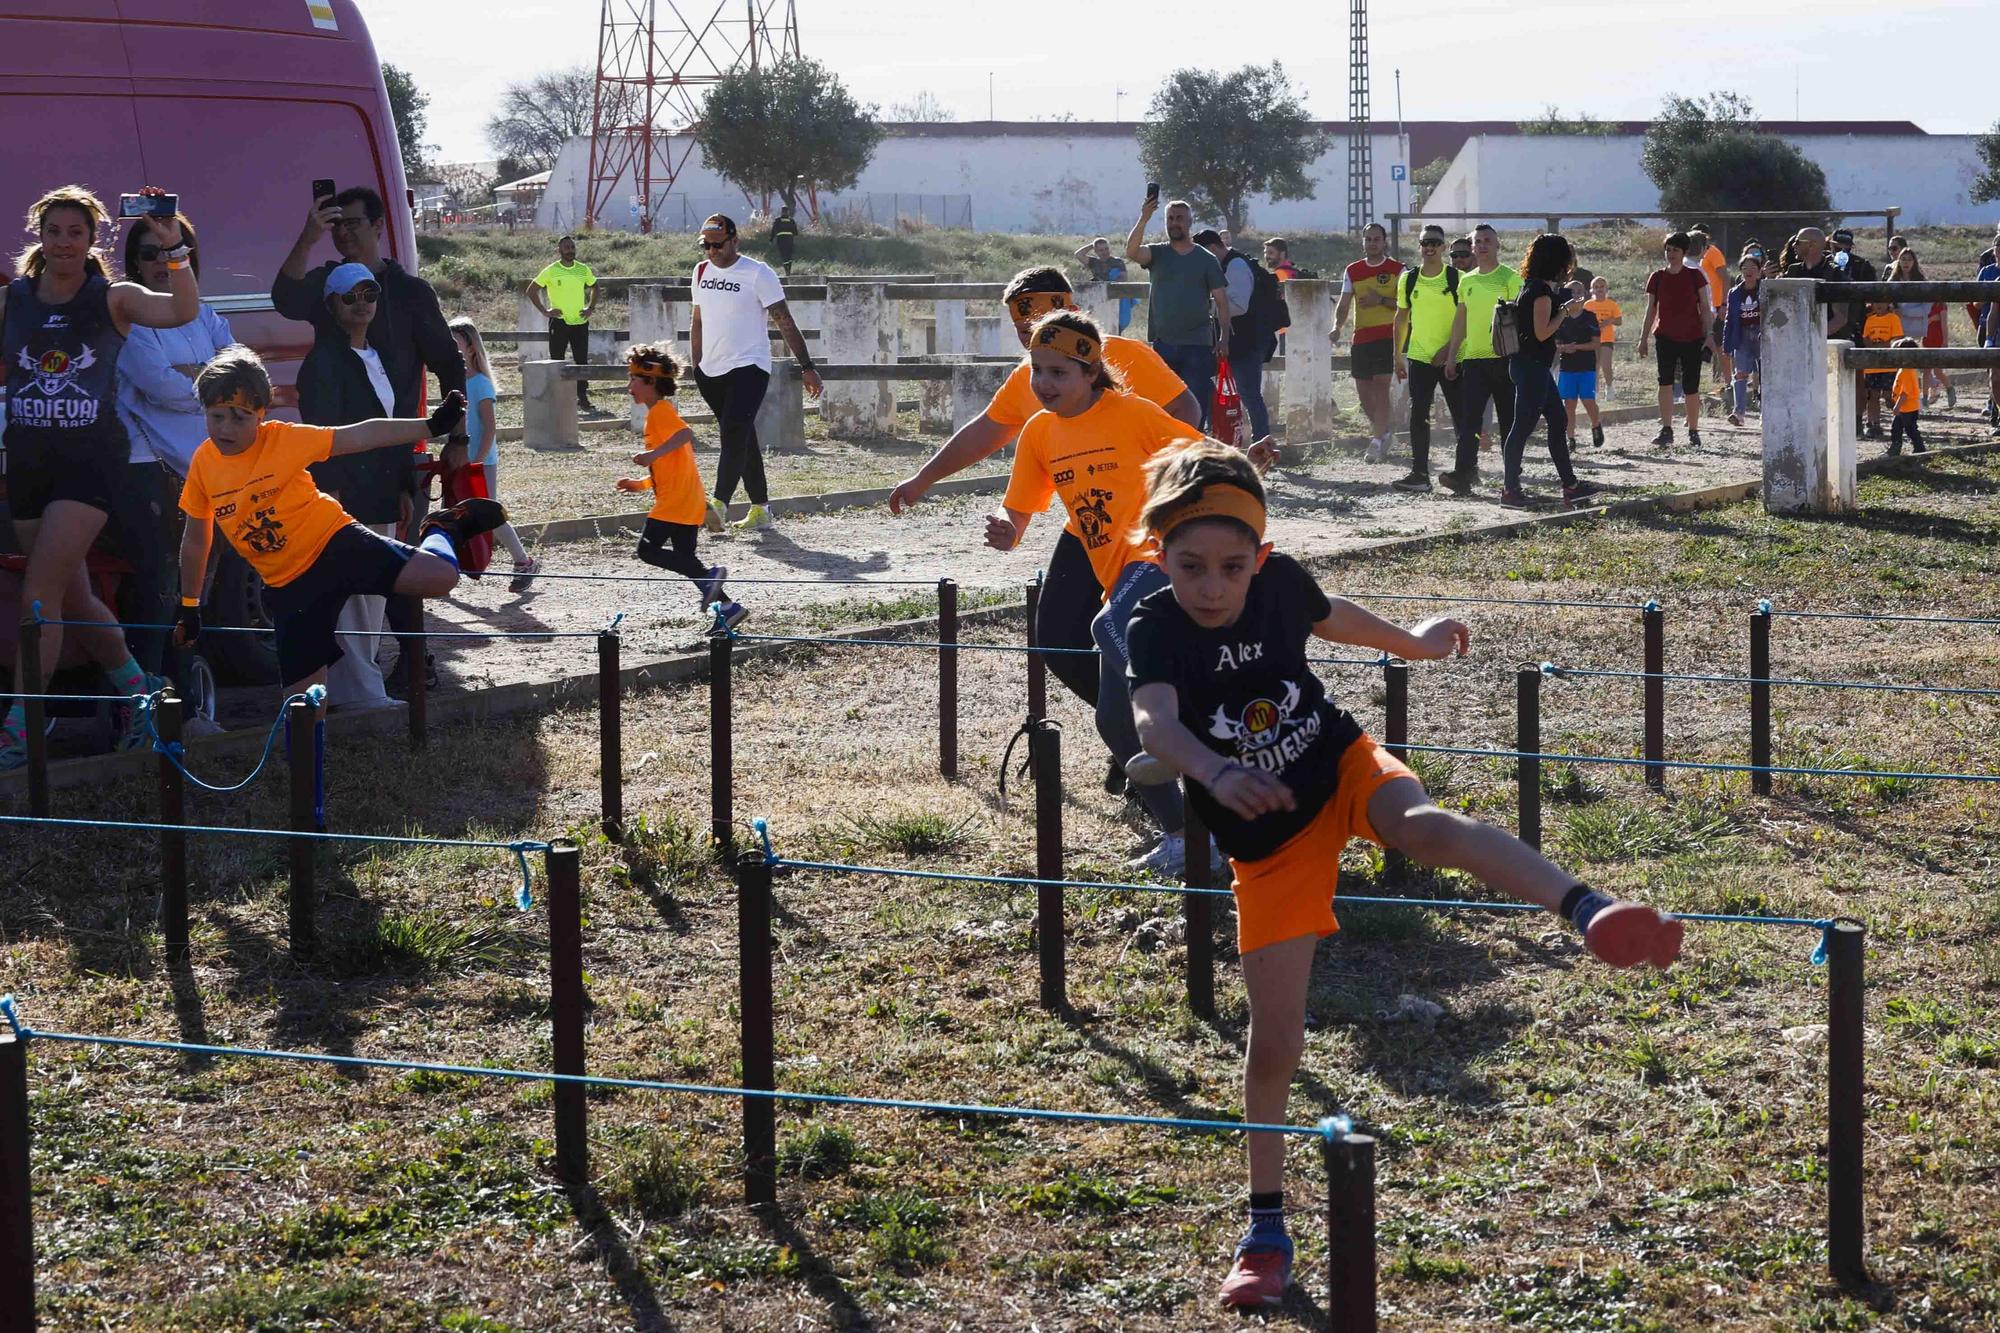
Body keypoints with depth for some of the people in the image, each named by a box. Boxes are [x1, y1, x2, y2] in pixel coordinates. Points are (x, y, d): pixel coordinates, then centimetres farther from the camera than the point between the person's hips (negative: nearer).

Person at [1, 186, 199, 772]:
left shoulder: (113, 299, -2)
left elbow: (183, 311, -17)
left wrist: (172, 246, -28)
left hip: (92, 460, -4)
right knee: (72, 597, 11)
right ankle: (137, 687, 31)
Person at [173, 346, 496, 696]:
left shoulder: (285, 439, -11)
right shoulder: (203, 464, -1)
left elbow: (359, 436, -12)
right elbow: (196, 540, 12)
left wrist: (431, 426, -19)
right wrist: (189, 607, 18)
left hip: (335, 543, -3)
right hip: (287, 584, 4)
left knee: (440, 577, -21)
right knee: (302, 690, -1)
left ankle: (444, 531, 14)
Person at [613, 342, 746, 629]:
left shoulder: (660, 411, -9)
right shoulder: (661, 413, 23)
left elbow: (686, 435, -29)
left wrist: (653, 454, -35)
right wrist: (641, 483, 20)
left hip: (676, 500, -10)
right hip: (689, 502, 10)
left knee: (648, 550, -10)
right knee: (684, 559, 9)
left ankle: (709, 575, -14)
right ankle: (727, 607, 5)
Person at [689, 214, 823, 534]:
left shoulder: (757, 273, -7)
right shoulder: (701, 271, 11)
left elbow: (785, 322, -6)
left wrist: (806, 367, -6)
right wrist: (696, 367, 20)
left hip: (749, 366, -6)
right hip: (711, 371, 6)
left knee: (734, 432, -22)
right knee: (742, 439, 11)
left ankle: (720, 503, -34)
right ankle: (760, 508, 17)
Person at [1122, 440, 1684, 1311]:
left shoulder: (1278, 583, -8)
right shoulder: (1156, 627, -19)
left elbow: (1327, 616, 16)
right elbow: (1154, 721, -38)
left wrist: (1412, 642, 33)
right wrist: (1214, 773, -59)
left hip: (1340, 765, 1)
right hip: (1269, 840, -1)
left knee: (1427, 826, -35)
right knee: (1273, 1041, 1)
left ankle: (1590, 912, -56)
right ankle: (1266, 1230, 17)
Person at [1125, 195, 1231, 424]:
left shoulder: (1206, 259, 5)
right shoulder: (1157, 254, 7)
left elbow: (1221, 300, 5)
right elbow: (1131, 252, -15)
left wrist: (1224, 338, -4)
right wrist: (1143, 219, -28)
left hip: (1198, 344, -2)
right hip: (1162, 343, 2)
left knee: (1197, 406, -4)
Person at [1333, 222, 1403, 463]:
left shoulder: (1397, 269, 2)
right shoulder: (1352, 271, 12)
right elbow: (1344, 304, 10)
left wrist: (1381, 300, -15)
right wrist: (1337, 327, -7)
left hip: (1387, 335, -4)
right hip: (1361, 337, 5)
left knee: (1380, 385, -14)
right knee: (1362, 389, 6)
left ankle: (1377, 441, -13)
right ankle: (1382, 430, 28)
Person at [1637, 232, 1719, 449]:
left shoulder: (1695, 276, 0)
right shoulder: (1657, 277, 4)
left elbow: (1704, 307, 2)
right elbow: (1651, 310, 8)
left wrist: (1708, 335, -4)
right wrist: (1644, 338, 5)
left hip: (1692, 338, -1)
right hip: (1666, 337, 1)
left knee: (1691, 387, 3)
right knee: (1665, 382, -16)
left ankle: (1693, 432, 15)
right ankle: (1666, 430, -16)